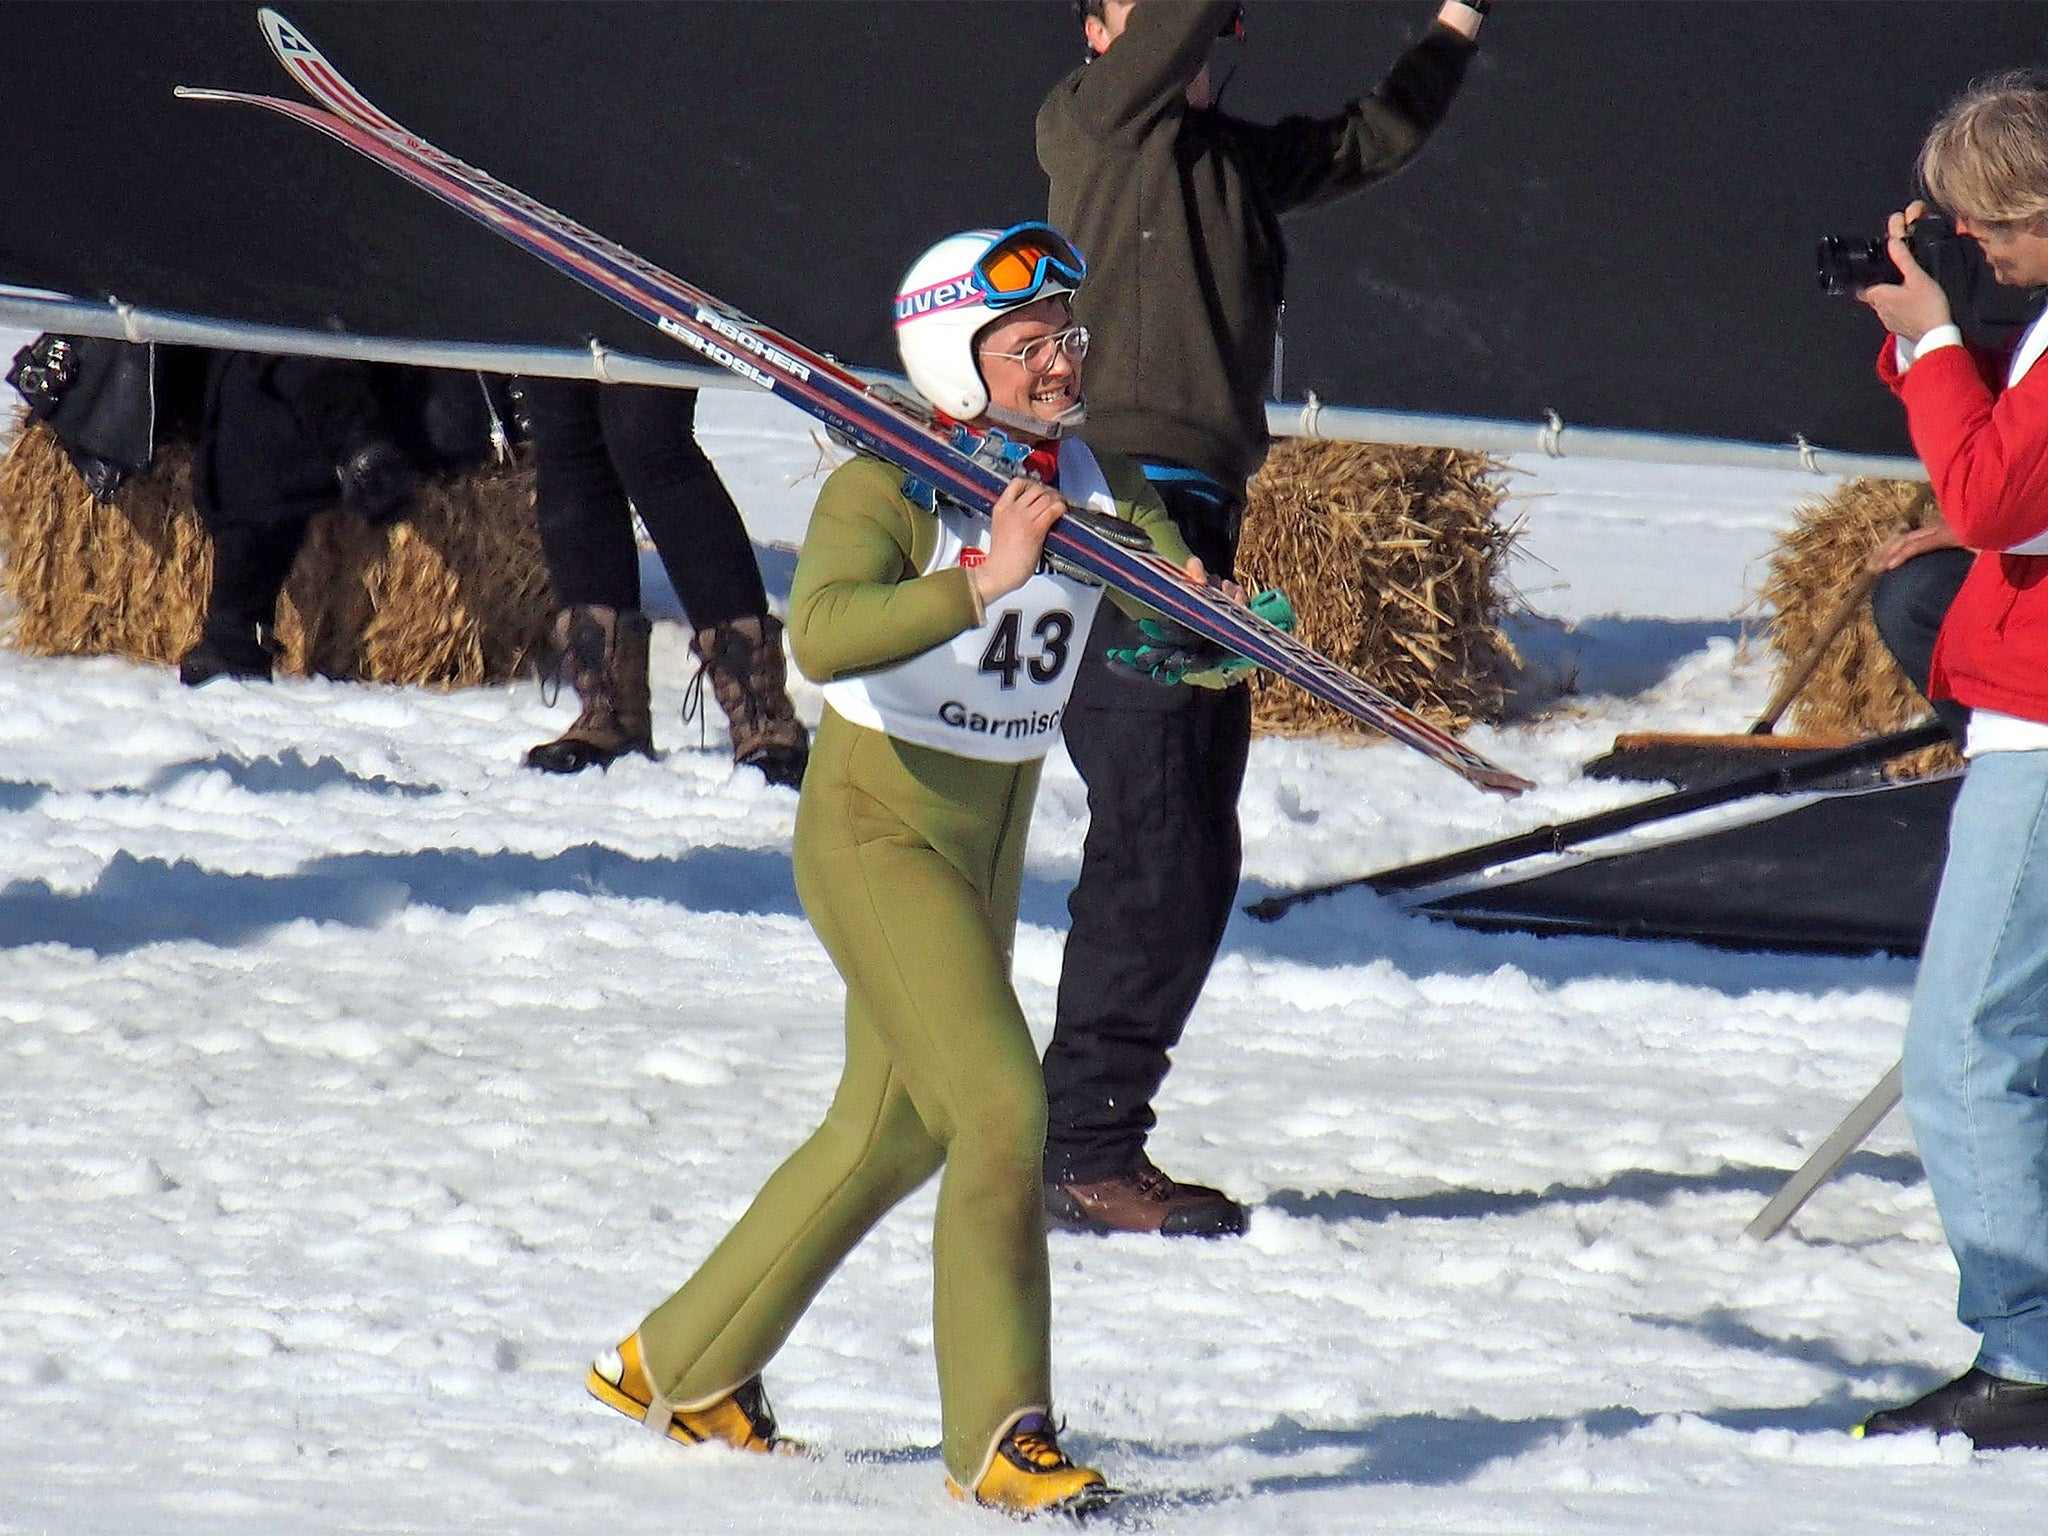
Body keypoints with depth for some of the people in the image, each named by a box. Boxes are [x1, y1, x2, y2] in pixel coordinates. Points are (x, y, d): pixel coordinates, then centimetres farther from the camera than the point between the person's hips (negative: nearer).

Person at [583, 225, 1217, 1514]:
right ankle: (998, 1434, -15)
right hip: (876, 828, -8)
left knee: (896, 1130, 18)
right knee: (1003, 1106, -20)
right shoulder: (887, 491, -20)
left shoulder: (1101, 490, -2)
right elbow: (823, 637, -38)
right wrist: (983, 585, -47)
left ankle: (680, 1367, 34)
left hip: (991, 841, 8)